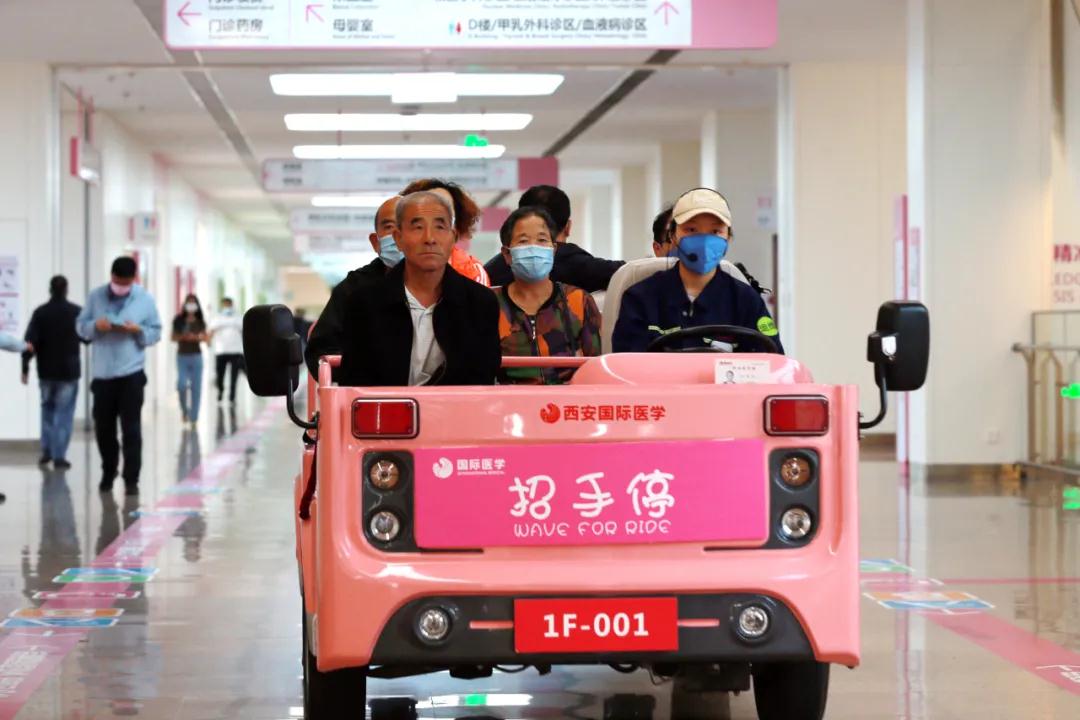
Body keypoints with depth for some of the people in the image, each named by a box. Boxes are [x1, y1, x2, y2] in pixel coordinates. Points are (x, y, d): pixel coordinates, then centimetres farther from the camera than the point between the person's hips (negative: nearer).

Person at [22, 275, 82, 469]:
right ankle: (59, 456, -4)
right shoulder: (76, 312, -7)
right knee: (64, 413, 2)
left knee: (47, 409, 19)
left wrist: (25, 366, -3)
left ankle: (46, 452, 18)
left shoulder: (40, 313, -5)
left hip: (46, 371, 2)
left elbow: (30, 342, -9)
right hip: (69, 371, -2)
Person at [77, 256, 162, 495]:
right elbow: (81, 326, 5)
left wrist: (138, 330, -17)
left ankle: (131, 479, 1)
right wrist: (95, 325, -16)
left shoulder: (145, 299, 1)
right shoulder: (95, 296, 4)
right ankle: (108, 474, 26)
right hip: (102, 374, 2)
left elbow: (156, 332, 3)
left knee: (131, 429, -3)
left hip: (131, 373, -2)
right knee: (103, 427, 9)